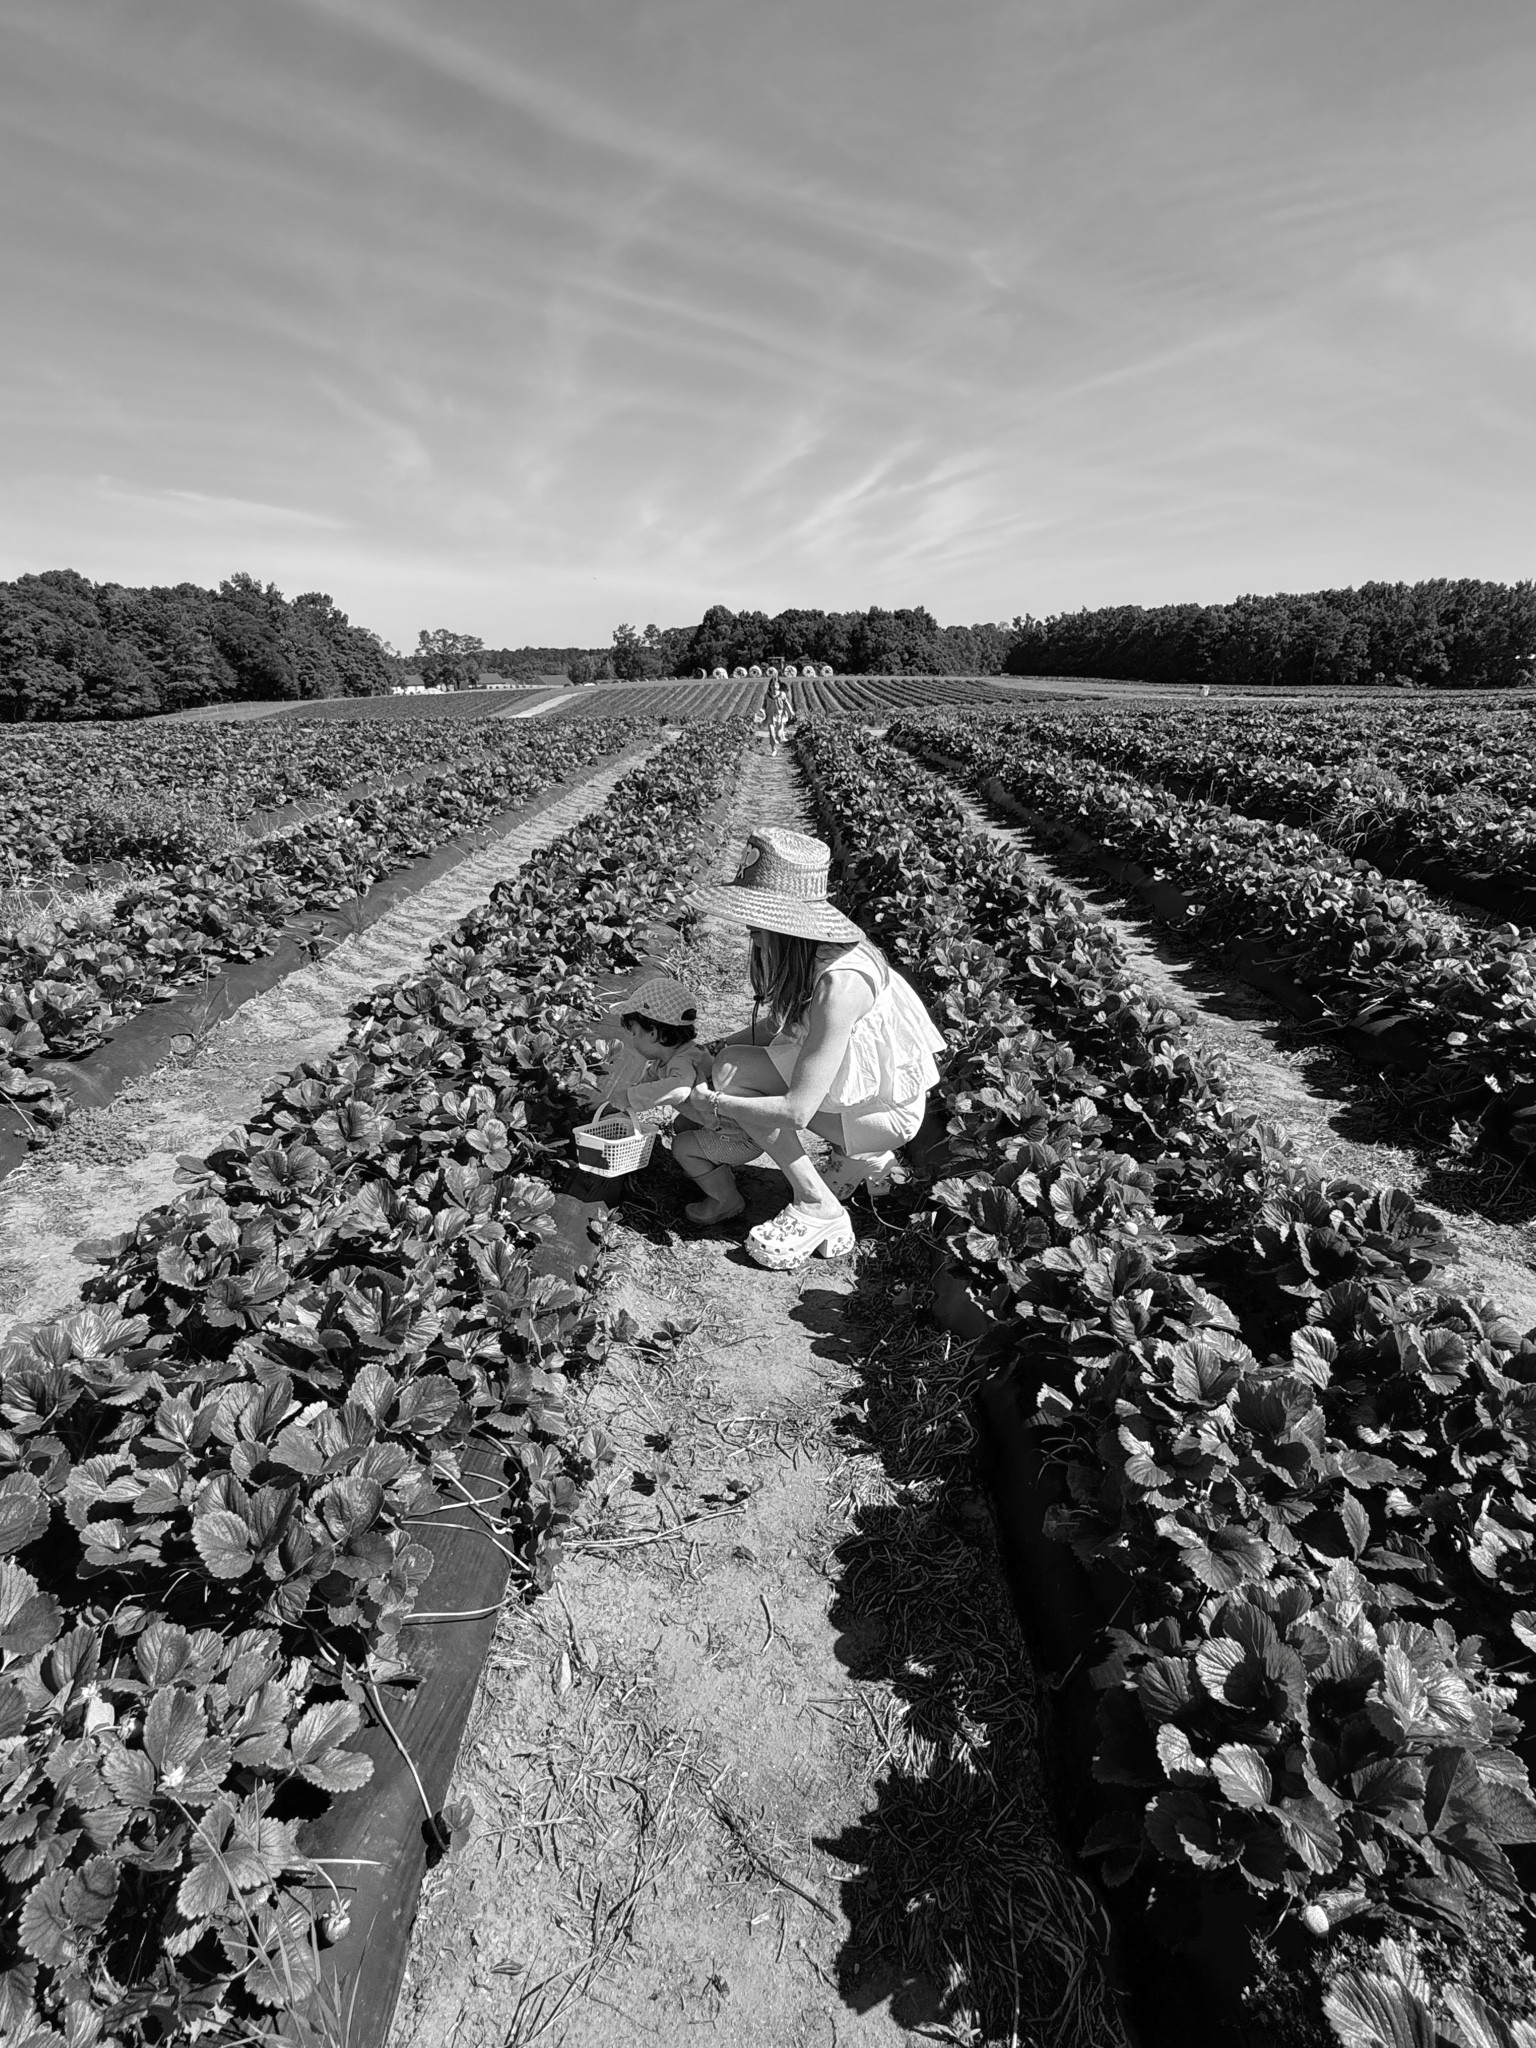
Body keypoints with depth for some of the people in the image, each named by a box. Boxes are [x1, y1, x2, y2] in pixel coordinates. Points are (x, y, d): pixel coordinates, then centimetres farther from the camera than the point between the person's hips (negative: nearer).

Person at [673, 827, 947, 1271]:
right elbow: (781, 1024, 11)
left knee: (733, 1071, -22)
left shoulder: (840, 982, -35)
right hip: (842, 1079, 8)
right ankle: (858, 1155, 13)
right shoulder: (799, 952, -8)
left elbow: (798, 1111, -33)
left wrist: (716, 1103, -18)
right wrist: (711, 1051, -1)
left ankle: (817, 1206, -9)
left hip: (888, 1109, -8)